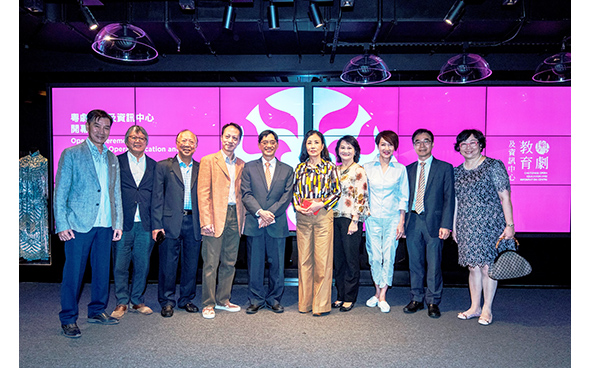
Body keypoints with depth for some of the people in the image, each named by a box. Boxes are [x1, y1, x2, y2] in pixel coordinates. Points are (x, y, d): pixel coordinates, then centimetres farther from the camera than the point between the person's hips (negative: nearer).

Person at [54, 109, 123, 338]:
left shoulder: (112, 159, 13)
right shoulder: (71, 154, 0)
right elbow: (60, 192, -3)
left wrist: (118, 222, 10)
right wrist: (61, 224, -10)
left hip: (105, 225, 5)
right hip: (79, 224, -5)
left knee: (102, 270, 11)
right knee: (73, 272, 1)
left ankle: (97, 310, 26)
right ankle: (68, 319, 14)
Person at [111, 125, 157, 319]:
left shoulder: (153, 165, 10)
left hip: (145, 224, 2)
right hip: (122, 223, -2)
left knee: (143, 265, 9)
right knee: (120, 266, 5)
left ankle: (137, 301, 24)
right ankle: (122, 302, 20)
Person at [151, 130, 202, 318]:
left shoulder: (201, 169, 11)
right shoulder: (163, 166, 4)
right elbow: (157, 198, 0)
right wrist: (156, 225, -7)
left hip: (194, 223, 3)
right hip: (171, 222, -2)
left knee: (191, 264, 9)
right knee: (168, 264, 4)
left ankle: (186, 299, 25)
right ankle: (167, 301, 19)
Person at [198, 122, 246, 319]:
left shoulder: (241, 165, 15)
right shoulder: (208, 161, 0)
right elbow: (203, 193, -6)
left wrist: (242, 217, 7)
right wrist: (206, 220, -13)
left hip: (234, 217, 5)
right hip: (216, 218, -5)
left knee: (229, 263, 11)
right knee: (211, 263, 0)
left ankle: (223, 300, 24)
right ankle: (208, 304, 11)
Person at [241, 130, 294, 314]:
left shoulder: (287, 170, 10)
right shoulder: (249, 167, 8)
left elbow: (287, 197, 1)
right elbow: (246, 194, -1)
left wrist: (270, 214, -12)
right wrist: (260, 212, -15)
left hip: (277, 224, 1)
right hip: (254, 223, 0)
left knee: (277, 264, 7)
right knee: (255, 264, 6)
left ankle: (274, 299, 22)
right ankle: (256, 299, 20)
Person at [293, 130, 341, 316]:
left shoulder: (330, 167, 3)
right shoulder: (300, 167, 12)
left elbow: (337, 192, 1)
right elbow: (295, 191, 14)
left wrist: (321, 204, -12)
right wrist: (298, 206, -5)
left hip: (323, 215, -3)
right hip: (302, 217, 3)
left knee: (322, 260, -2)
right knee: (304, 259, 6)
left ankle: (321, 304, 9)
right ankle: (304, 302, 18)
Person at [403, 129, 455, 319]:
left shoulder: (445, 168, 2)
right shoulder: (408, 169, 12)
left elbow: (449, 198, -2)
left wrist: (446, 225, -11)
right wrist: (402, 222, 5)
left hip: (433, 222, -3)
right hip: (412, 222, 3)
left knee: (434, 265, 3)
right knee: (415, 264, 10)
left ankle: (433, 302, 18)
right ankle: (416, 299, 23)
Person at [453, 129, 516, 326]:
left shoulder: (494, 166, -2)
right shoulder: (457, 172, 11)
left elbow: (505, 197, -5)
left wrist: (509, 224, -10)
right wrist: (454, 227, 14)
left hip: (489, 223, -4)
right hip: (466, 226, 4)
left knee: (487, 266, -1)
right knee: (473, 267, 9)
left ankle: (487, 309, 13)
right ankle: (475, 307, 20)